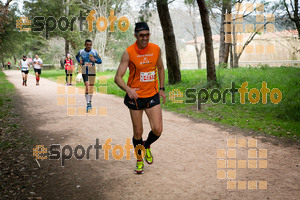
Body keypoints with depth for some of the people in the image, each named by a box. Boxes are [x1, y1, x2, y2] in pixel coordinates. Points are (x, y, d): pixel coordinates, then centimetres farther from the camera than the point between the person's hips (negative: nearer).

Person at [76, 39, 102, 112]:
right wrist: (79, 61, 0)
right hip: (84, 72, -1)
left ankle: (90, 102, 29)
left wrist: (94, 60, -19)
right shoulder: (81, 51, -3)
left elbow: (100, 61, 0)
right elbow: (77, 56, 20)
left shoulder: (94, 52, -6)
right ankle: (88, 104, -14)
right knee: (87, 86, -15)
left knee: (91, 87, 10)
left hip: (92, 71, 1)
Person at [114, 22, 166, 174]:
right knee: (138, 132, 6)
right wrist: (128, 89, -34)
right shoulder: (128, 52, -12)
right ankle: (139, 160, 31)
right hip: (135, 96, -2)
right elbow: (118, 77, -15)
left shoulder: (156, 49, -2)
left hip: (152, 95, 2)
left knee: (157, 130, -8)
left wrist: (161, 88, 11)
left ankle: (147, 146, 27)